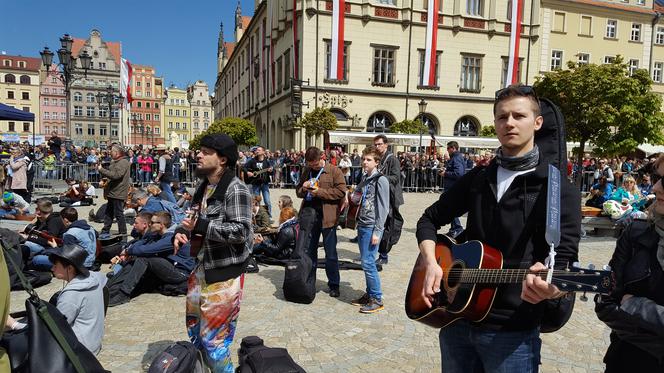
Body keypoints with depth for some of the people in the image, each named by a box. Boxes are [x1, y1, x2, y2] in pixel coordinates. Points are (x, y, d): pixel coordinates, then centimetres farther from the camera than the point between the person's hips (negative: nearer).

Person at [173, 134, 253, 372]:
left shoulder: (236, 190, -19)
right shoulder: (204, 187, 9)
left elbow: (240, 232, -25)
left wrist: (200, 225, -25)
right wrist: (182, 232, -3)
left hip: (225, 273, -9)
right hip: (203, 267, 9)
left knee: (213, 337, 3)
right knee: (194, 326, 25)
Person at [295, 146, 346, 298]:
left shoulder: (334, 171, -5)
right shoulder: (307, 171, 12)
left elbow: (341, 191, -12)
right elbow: (298, 191, 18)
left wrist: (320, 191, -17)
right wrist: (304, 188, -6)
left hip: (327, 217, -5)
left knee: (330, 254, 5)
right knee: (309, 251, 14)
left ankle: (334, 285, 18)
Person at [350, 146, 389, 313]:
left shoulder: (381, 180, -9)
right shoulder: (364, 179, 14)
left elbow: (383, 208, -13)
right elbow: (357, 197, 28)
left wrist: (377, 231, -16)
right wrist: (354, 197, 4)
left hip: (372, 227, -8)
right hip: (362, 225, 8)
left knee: (368, 262, -8)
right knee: (366, 262, 12)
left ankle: (377, 299, 2)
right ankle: (369, 294, 22)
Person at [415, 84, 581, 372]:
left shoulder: (559, 190, -7)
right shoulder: (476, 179, 6)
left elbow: (565, 261, -14)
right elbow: (430, 219, 11)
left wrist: (549, 286, -37)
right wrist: (431, 263, -6)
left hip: (513, 332, -4)